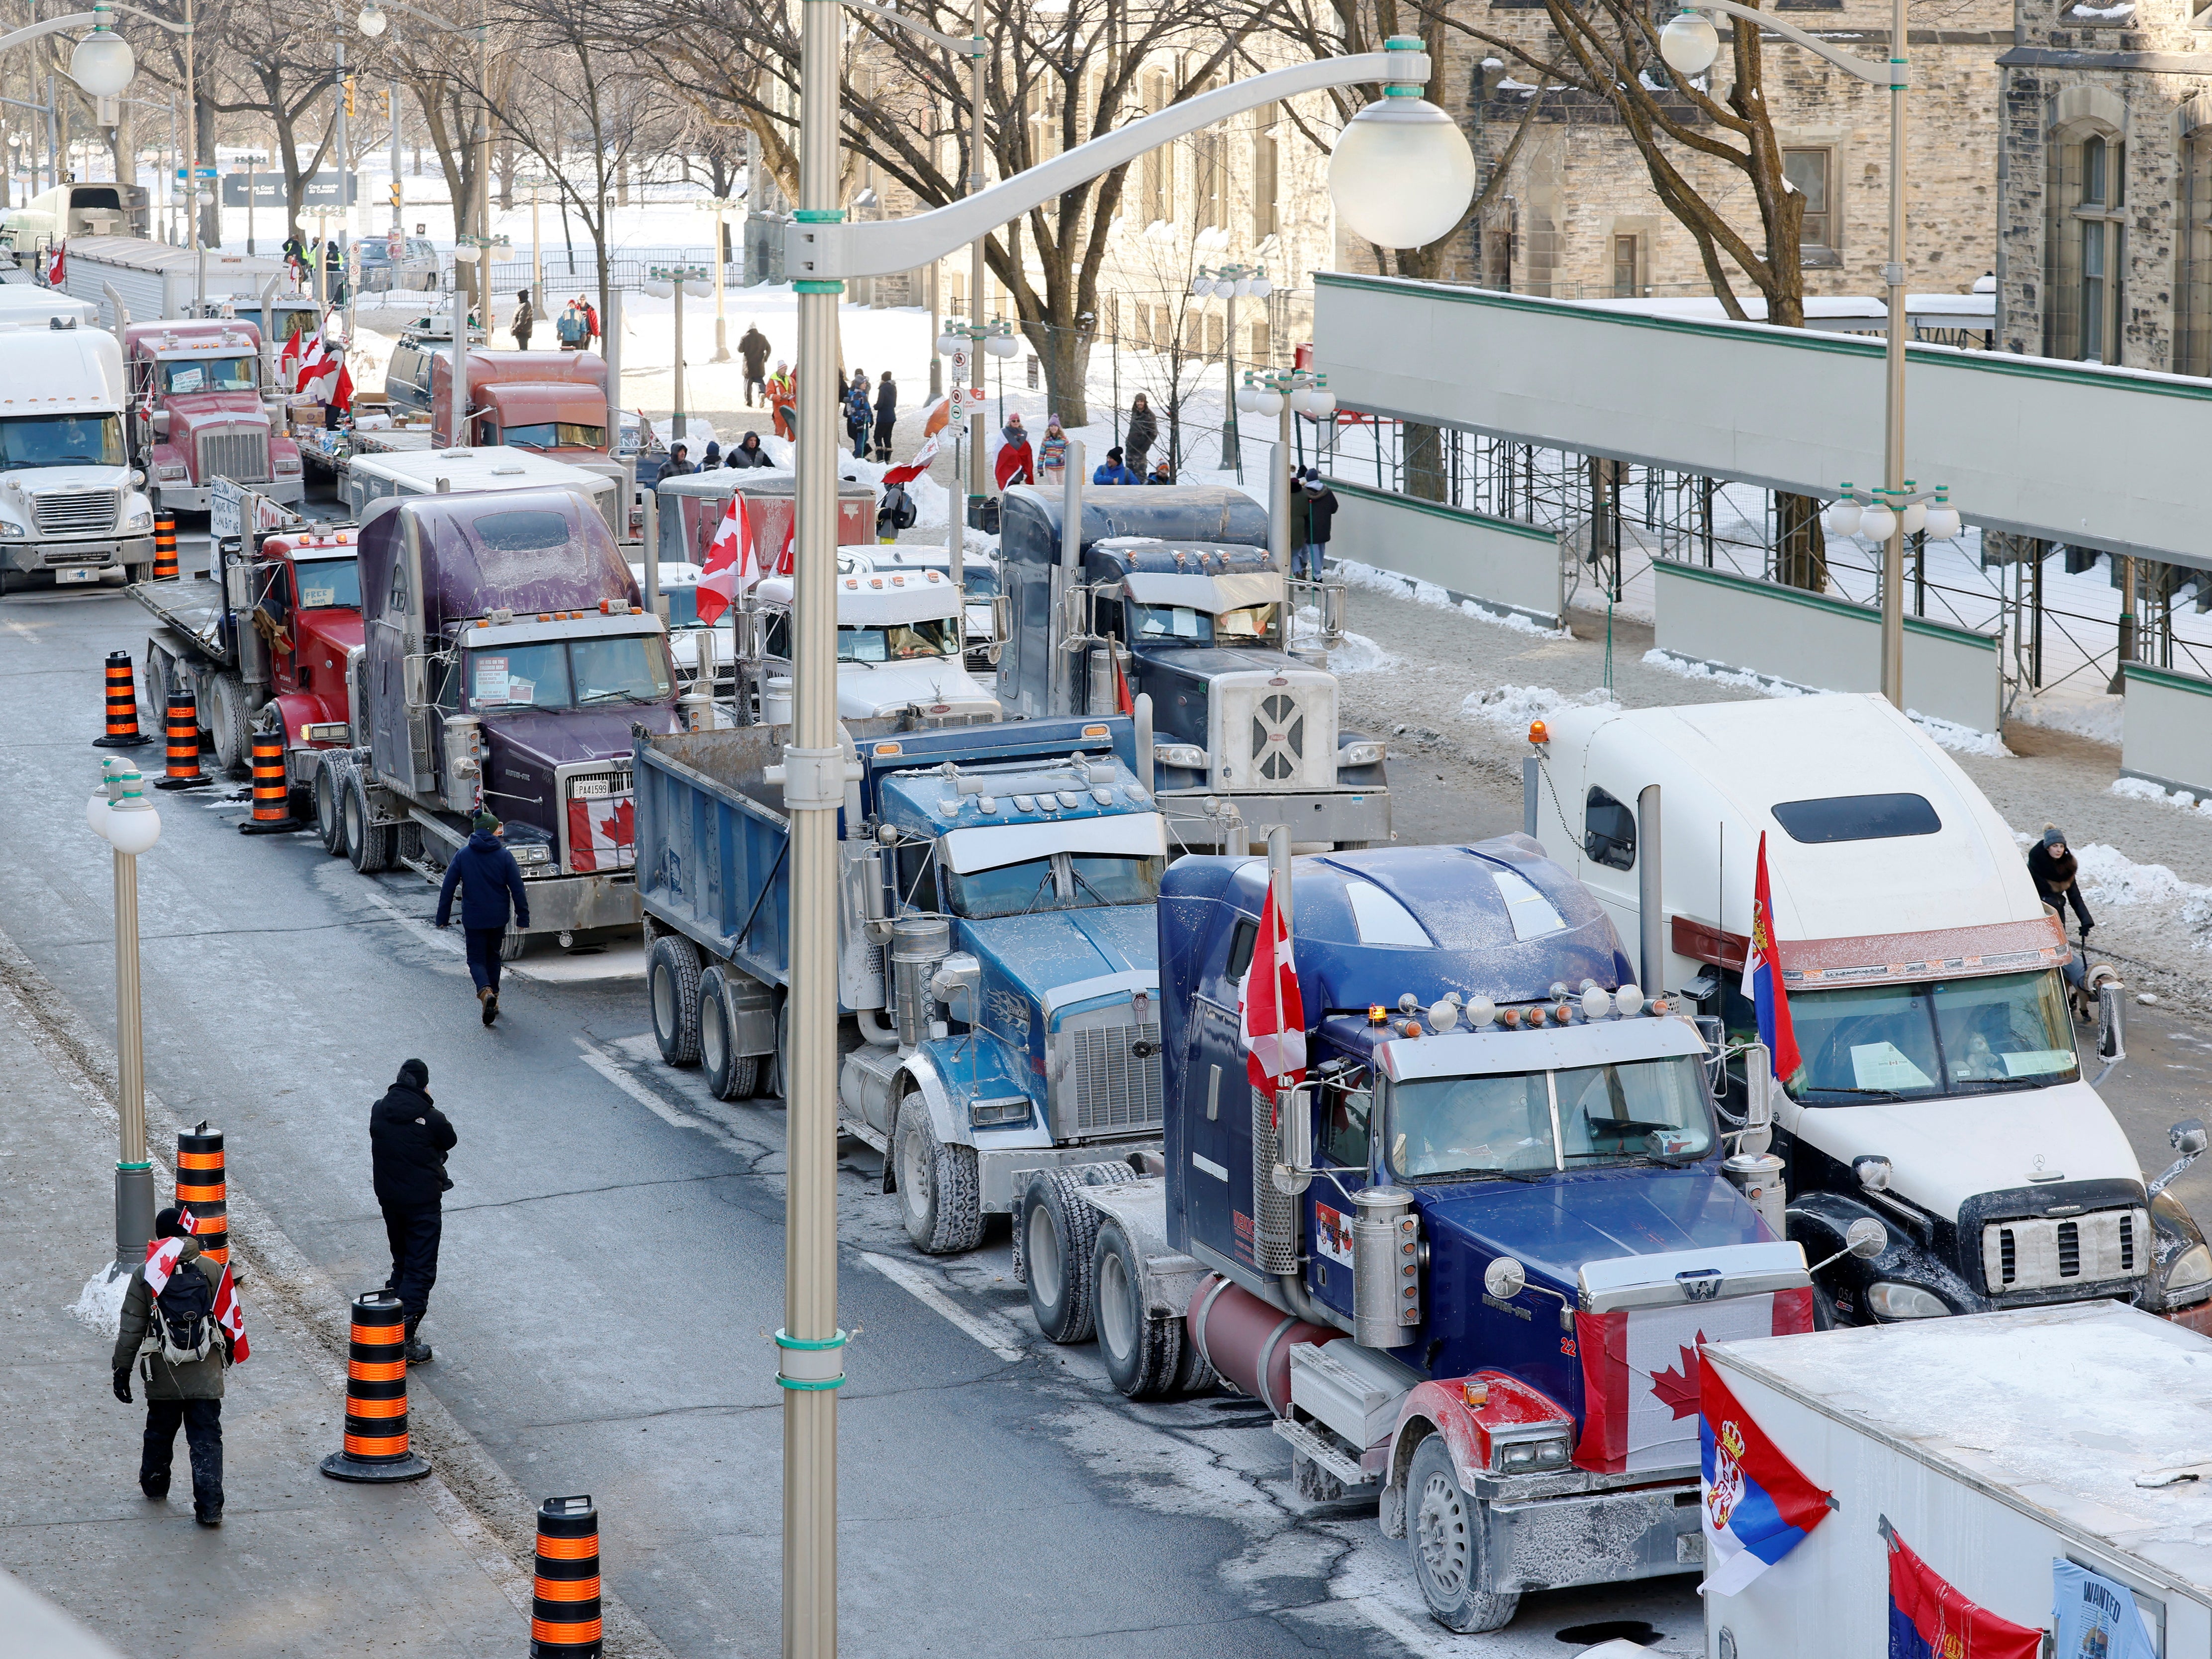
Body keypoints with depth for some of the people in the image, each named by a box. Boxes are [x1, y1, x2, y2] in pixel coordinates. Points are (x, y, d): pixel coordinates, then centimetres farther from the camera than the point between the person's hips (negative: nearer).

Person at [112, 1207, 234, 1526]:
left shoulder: (144, 1275, -6)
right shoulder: (212, 1270, -3)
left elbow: (131, 1328, -5)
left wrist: (122, 1369, 2)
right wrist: (228, 1353, 24)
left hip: (163, 1376, 0)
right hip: (207, 1375, 0)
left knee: (159, 1431, 22)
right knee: (207, 1439, 1)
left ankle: (154, 1484, 42)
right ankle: (210, 1506, -6)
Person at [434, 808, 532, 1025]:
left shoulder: (462, 856, -6)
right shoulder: (504, 856, -7)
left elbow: (448, 888, -4)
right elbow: (517, 889, -6)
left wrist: (443, 918, 4)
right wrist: (523, 917, 2)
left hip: (473, 919, -1)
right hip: (498, 918, 1)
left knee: (476, 959, 5)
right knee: (493, 956, 20)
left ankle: (485, 991, -22)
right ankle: (494, 998, 25)